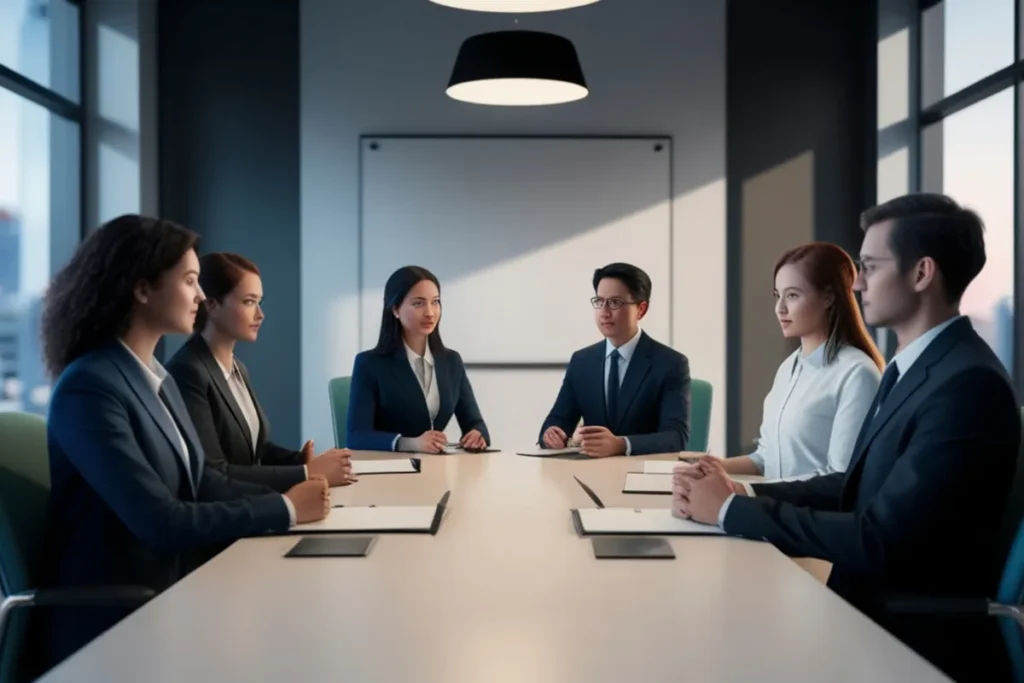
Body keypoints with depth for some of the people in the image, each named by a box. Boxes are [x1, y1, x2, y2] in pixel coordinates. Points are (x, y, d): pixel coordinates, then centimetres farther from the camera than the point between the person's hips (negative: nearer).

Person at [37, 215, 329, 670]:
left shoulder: (158, 378, 10)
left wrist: (293, 493, -8)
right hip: (113, 623, -7)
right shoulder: (88, 389, -19)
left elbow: (201, 481, 6)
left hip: (167, 595, 8)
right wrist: (286, 509, -17)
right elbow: (159, 520, -24)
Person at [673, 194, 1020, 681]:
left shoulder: (968, 384, -22)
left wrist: (731, 509, -18)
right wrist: (744, 492, -6)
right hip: (867, 603, 8)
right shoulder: (911, 366, 9)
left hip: (915, 633, -7)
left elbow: (877, 541, -25)